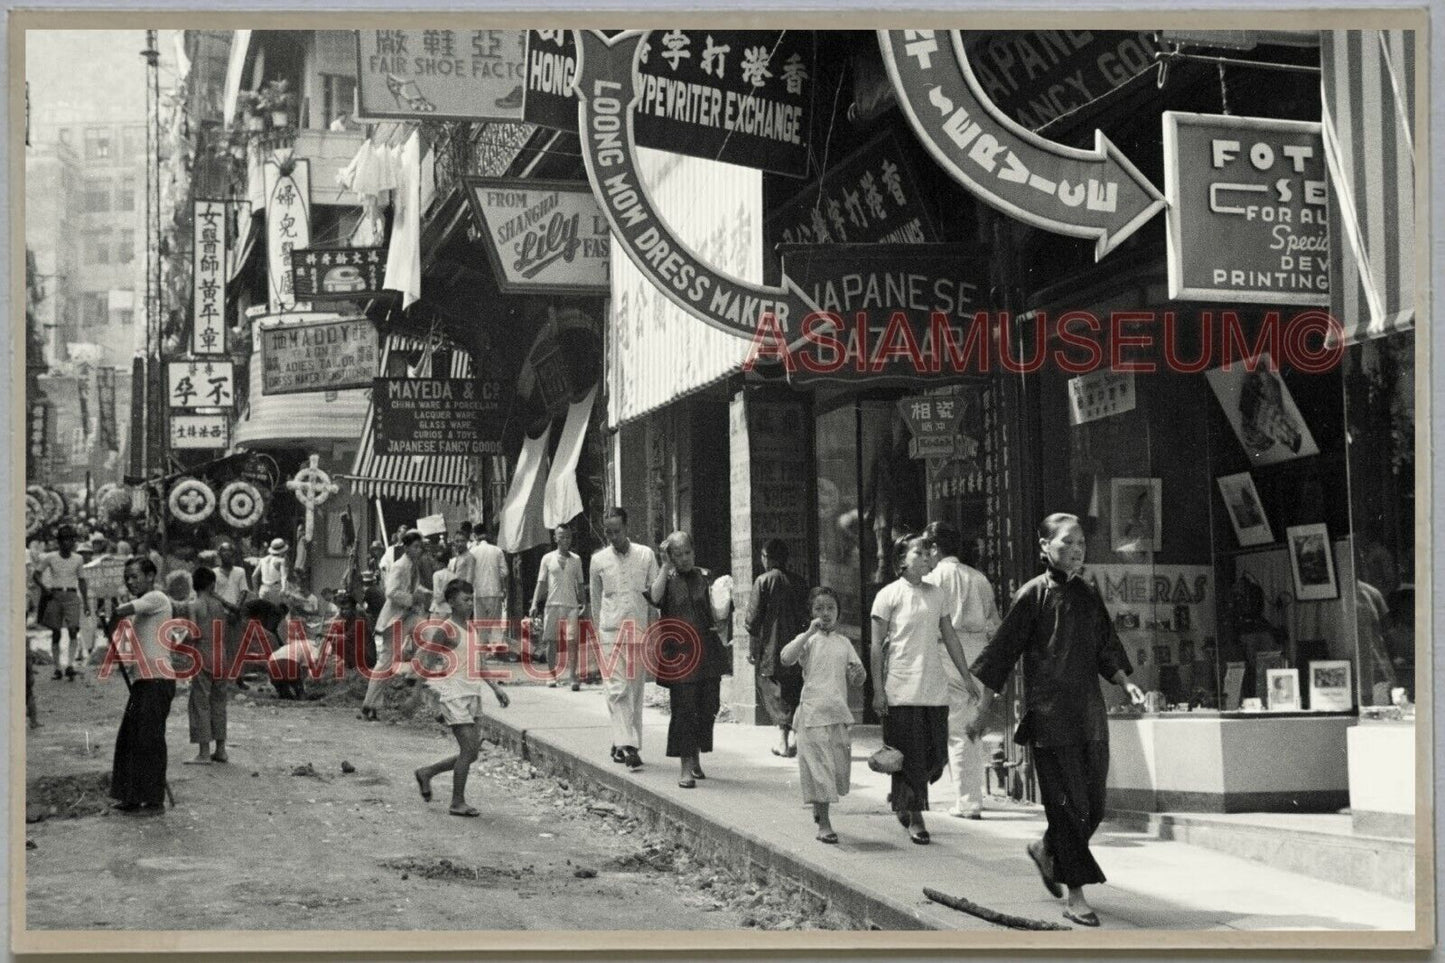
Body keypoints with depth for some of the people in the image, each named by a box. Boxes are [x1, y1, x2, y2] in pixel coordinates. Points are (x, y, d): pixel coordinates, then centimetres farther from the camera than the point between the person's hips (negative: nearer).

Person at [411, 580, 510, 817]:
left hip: (473, 695, 8)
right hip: (454, 696, -8)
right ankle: (457, 803, -1)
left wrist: (495, 689, 16)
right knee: (469, 748, -11)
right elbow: (428, 668, -10)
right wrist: (437, 704, -17)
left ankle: (426, 773, 26)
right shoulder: (445, 631, -10)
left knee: (471, 752, 8)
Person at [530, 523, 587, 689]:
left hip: (571, 605, 0)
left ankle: (573, 677, -9)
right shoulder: (547, 558, 6)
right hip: (552, 604, 0)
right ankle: (551, 675, 13)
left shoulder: (576, 560, 10)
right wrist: (534, 604, -1)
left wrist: (583, 604, 5)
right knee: (552, 641, 3)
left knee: (572, 641, -9)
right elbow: (541, 583, 7)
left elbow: (580, 585, 14)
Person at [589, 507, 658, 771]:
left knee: (635, 690, 5)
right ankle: (627, 745, -17)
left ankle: (622, 744, 15)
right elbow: (595, 598, 13)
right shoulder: (599, 559, 4)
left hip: (639, 630, 1)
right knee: (617, 689, -11)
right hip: (610, 631, -1)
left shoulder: (645, 555, 4)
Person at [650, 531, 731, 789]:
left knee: (707, 707, 6)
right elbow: (654, 597, -21)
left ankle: (695, 759, 23)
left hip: (706, 650, 4)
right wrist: (666, 567, -17)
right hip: (679, 652, -4)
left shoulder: (703, 577, 11)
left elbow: (716, 614, 16)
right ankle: (685, 768, -5)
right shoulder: (667, 578, 2)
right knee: (683, 708, -8)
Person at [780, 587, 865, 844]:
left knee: (839, 766, 7)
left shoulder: (843, 642, 12)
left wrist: (859, 673, -10)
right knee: (819, 766, -4)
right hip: (813, 712, -4)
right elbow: (786, 658, -19)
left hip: (838, 712, 4)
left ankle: (820, 810, 32)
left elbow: (857, 679, 14)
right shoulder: (807, 639, 0)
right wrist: (810, 632, -23)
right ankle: (824, 824, 3)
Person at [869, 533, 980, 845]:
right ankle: (914, 817, 7)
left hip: (935, 688, 5)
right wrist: (878, 689, -9)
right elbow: (877, 645, -4)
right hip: (902, 688, -5)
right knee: (910, 754, -4)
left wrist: (966, 676, 18)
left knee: (936, 755, 4)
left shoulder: (936, 594, 13)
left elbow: (949, 636, 20)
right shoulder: (889, 595, -4)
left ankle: (901, 799, 28)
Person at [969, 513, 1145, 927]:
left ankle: (1044, 848, 35)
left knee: (1093, 806, 7)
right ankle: (1075, 896, 1)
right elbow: (1001, 653, -3)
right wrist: (982, 711, -3)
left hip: (1090, 714, 6)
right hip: (1050, 715, -6)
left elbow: (1107, 651, 17)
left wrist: (1126, 682, -2)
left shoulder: (1089, 596, 11)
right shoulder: (1033, 595, -5)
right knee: (1069, 803, -7)